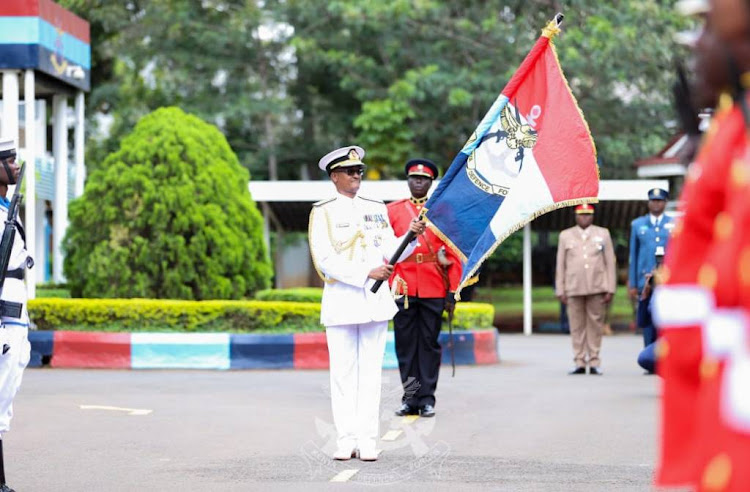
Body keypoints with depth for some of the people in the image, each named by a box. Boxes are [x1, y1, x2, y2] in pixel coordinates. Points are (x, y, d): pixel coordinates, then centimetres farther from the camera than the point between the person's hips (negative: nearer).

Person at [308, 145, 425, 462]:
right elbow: (325, 260, -11)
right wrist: (367, 274, -18)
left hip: (375, 300, 3)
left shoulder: (376, 209, 12)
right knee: (343, 374, 0)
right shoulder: (323, 212, 0)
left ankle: (367, 441, 3)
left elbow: (391, 252, 9)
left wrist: (411, 237, -9)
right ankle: (346, 440, 4)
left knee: (370, 372, 2)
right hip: (341, 301, -3)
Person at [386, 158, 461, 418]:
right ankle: (410, 397, 10)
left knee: (429, 343, 3)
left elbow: (453, 254, 4)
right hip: (403, 287, 1)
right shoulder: (393, 210, 7)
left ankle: (427, 398, 9)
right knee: (405, 343, 3)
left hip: (433, 289, -1)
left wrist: (452, 291, -1)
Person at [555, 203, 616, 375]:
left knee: (595, 325, -1)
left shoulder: (603, 234, 11)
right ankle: (579, 362, 2)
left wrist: (610, 289, 0)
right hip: (574, 289, 1)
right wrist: (560, 290, 5)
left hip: (596, 289, 0)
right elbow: (560, 265, 11)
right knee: (577, 326, -1)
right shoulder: (565, 236, 13)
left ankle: (594, 362, 3)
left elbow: (610, 263, 8)